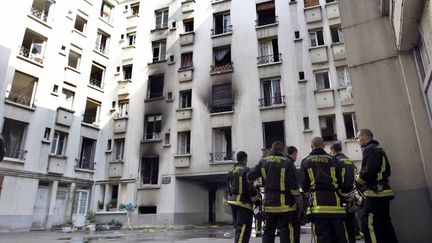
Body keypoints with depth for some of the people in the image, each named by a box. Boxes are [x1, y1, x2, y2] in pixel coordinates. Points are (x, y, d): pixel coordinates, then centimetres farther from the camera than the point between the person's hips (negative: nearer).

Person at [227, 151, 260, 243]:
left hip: (232, 201, 8)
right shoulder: (246, 170, -13)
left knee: (238, 227, 19)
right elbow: (250, 187, -17)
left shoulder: (231, 171, 13)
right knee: (243, 228, -8)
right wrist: (257, 201, -8)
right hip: (243, 202, -8)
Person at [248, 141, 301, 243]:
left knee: (268, 231, 12)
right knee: (285, 231, 2)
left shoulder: (263, 161, 2)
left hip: (268, 202, 4)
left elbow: (250, 176, 5)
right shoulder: (287, 162, -8)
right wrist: (297, 197, 1)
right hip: (284, 203, -3)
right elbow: (293, 184, -9)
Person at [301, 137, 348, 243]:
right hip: (334, 199, 2)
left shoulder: (306, 161, 4)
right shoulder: (333, 159, 7)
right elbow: (340, 182, 9)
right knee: (339, 234, 10)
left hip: (317, 201, -1)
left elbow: (304, 186, 4)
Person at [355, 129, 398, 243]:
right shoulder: (379, 149, 20)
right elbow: (386, 171, 22)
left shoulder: (370, 149, -11)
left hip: (375, 192, -10)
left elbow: (368, 171, -20)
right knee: (384, 223, 14)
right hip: (383, 191, 10)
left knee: (368, 223, -9)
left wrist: (357, 182, -6)